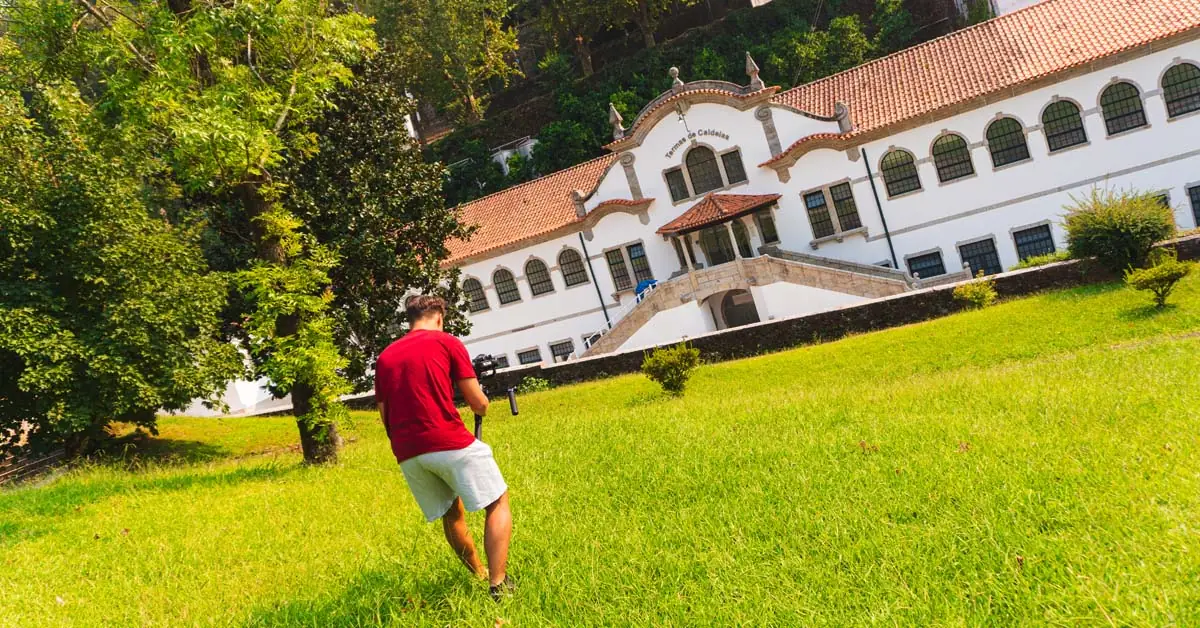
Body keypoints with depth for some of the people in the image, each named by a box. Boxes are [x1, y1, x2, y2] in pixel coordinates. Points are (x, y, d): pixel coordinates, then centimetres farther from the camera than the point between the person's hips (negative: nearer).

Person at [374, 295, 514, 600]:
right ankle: (499, 585, -6)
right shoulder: (447, 342, 3)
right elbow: (478, 404, 2)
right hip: (450, 442, -5)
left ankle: (479, 576, 32)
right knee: (499, 502, 6)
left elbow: (385, 417, 18)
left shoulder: (384, 357, 17)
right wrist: (483, 403, 24)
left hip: (408, 454, 6)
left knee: (452, 513, 23)